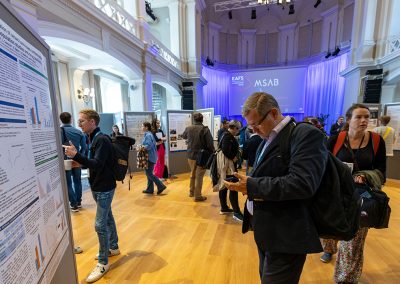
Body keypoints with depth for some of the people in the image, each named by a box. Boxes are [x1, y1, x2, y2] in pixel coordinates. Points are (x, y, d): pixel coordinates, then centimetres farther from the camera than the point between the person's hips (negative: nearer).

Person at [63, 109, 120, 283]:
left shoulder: (102, 139, -18)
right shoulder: (93, 139, 9)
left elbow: (97, 164, -26)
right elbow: (93, 163, 12)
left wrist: (75, 155, -31)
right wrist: (78, 162, -1)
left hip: (104, 187, -9)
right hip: (98, 186, 9)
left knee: (100, 224, -2)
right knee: (107, 218, 20)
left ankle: (103, 263, 15)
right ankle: (113, 247, 38)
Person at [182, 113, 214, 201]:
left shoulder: (188, 128, -2)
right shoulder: (205, 129, -15)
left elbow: (183, 136, 19)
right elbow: (210, 144, -16)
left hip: (191, 156, 5)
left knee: (193, 174, 22)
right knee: (199, 176, 6)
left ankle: (191, 192, 36)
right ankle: (197, 196, 17)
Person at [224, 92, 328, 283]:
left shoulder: (306, 134, -17)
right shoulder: (268, 138, 9)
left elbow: (302, 184, -28)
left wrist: (252, 186, -24)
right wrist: (248, 183, -4)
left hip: (286, 235, -8)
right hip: (265, 229, 8)